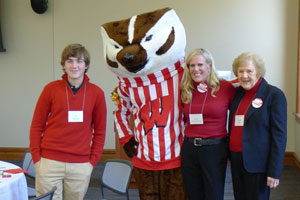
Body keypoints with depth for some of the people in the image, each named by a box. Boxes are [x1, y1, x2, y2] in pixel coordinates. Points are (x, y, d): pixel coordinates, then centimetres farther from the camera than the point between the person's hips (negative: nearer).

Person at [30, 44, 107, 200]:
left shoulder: (96, 93, 3)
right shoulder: (51, 88, 1)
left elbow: (100, 131, 8)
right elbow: (36, 126, 4)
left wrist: (93, 161, 2)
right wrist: (36, 159, -1)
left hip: (80, 166, 1)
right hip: (49, 163, -1)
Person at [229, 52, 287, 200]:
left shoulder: (274, 95, -9)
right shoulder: (238, 92, 9)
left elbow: (279, 135, -11)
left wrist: (274, 171, -15)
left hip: (257, 163, -5)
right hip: (236, 160, 6)